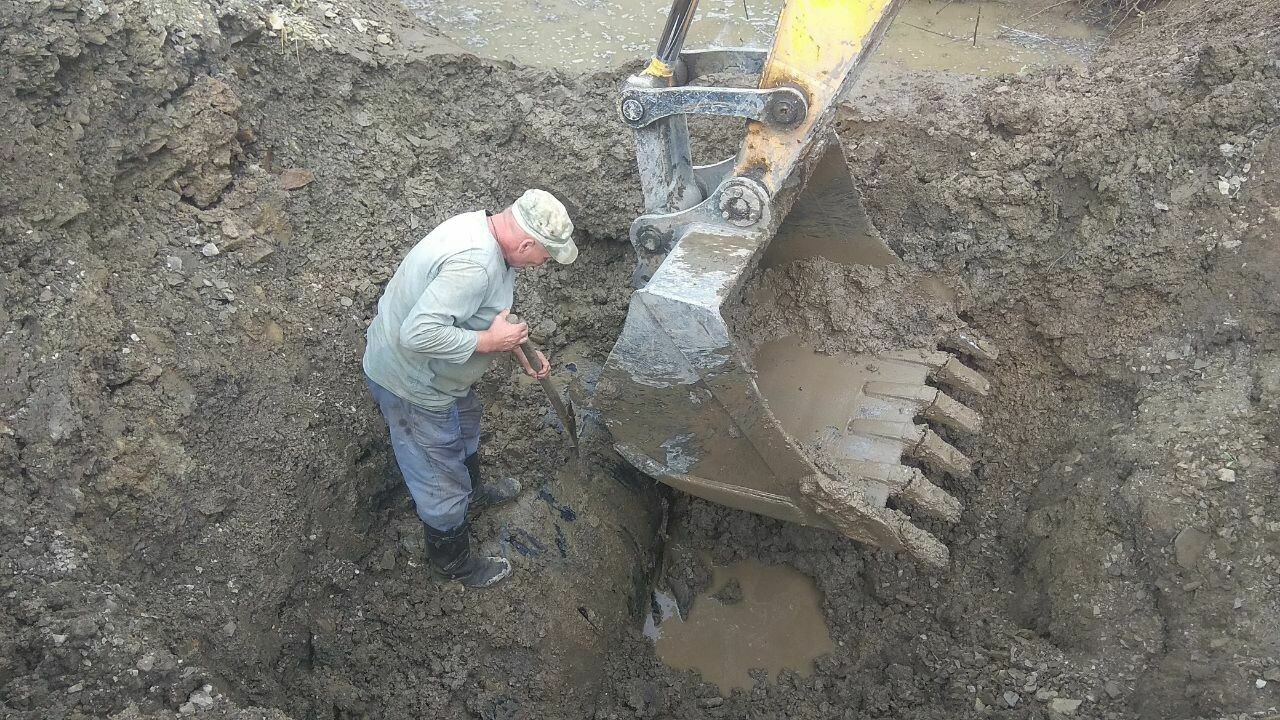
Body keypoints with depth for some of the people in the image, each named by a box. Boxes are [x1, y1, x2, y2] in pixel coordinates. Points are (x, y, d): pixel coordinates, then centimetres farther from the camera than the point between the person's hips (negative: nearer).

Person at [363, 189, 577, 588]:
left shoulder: (483, 227, -5)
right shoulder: (473, 264, -37)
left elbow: (492, 307, 12)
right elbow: (419, 334, -41)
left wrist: (520, 350, 8)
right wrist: (490, 341, -31)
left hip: (435, 371, 9)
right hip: (411, 382, -9)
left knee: (465, 426, 34)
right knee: (442, 481, 12)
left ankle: (472, 490, 62)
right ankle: (453, 561, 35)